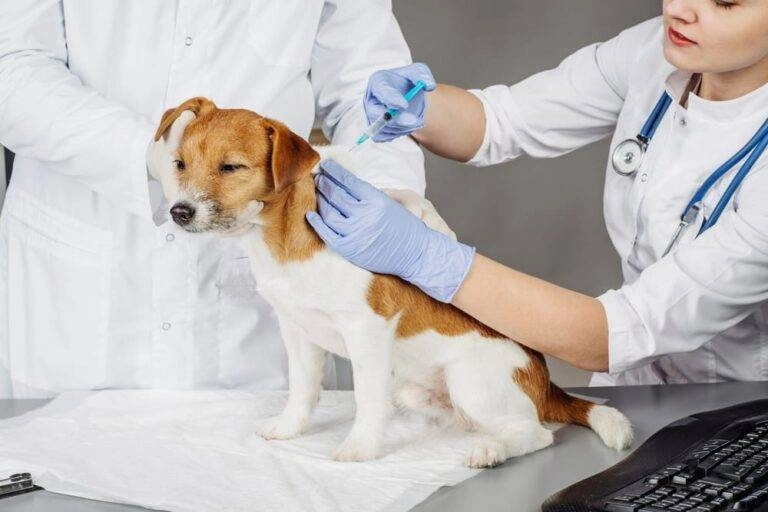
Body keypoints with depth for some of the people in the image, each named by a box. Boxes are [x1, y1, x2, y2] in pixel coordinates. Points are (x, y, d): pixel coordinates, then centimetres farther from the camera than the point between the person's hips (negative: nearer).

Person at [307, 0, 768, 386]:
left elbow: (615, 337, -30)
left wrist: (425, 255, -35)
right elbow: (498, 120, 0)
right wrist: (418, 112, -24)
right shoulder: (657, 51, -11)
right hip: (635, 385, 5)